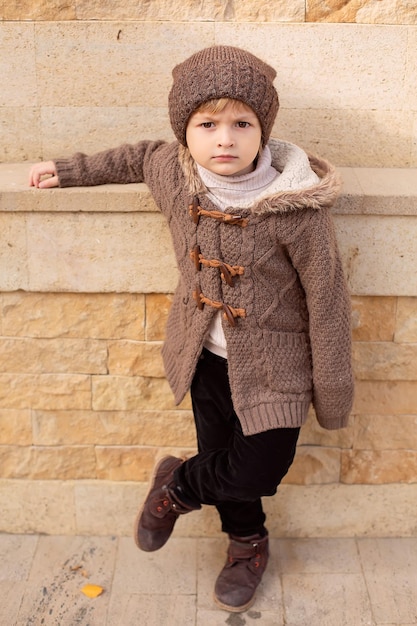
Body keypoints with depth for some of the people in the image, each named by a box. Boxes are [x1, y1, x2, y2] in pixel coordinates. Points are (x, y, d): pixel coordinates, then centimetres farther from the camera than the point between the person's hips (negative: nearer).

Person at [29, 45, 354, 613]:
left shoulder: (296, 206, -25)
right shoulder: (174, 174, -12)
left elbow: (327, 300, -16)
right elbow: (140, 157, 14)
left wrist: (331, 393, -9)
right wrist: (70, 171, 22)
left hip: (272, 362, -3)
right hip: (206, 354, 4)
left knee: (257, 471, -3)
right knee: (222, 460, 16)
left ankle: (177, 486, 30)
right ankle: (248, 544, 47)